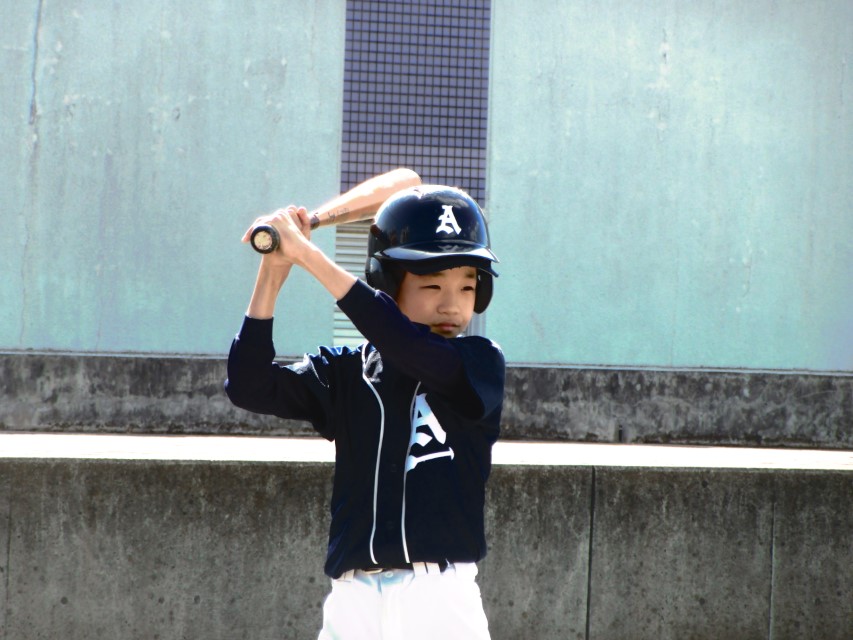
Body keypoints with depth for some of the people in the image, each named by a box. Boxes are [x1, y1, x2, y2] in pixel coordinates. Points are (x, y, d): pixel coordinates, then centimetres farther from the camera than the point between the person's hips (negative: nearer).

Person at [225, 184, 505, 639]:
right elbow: (248, 387, -2)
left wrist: (311, 257, -20)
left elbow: (418, 353, -18)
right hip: (352, 602, 3)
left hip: (444, 602, -2)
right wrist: (272, 274, -11)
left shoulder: (481, 363, 1)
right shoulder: (344, 373, 10)